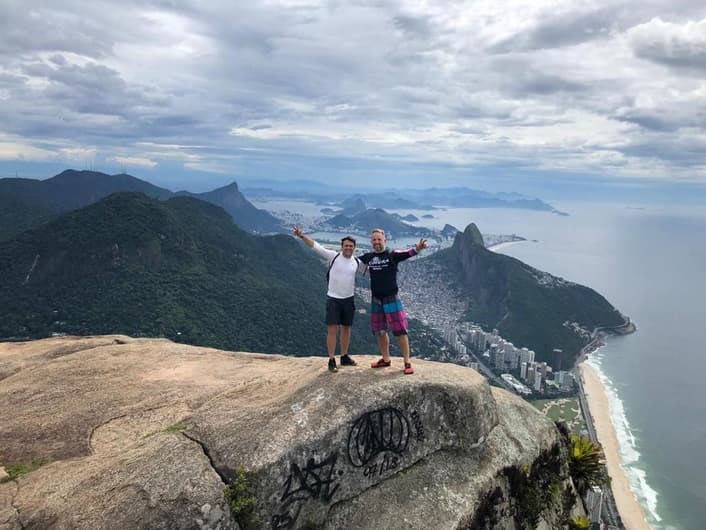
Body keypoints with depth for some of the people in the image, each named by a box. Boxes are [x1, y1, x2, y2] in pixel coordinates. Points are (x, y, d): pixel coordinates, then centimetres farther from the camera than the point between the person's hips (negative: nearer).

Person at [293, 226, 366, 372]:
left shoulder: (357, 262, 3)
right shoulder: (333, 256, -8)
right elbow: (315, 246, -12)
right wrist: (302, 236, -21)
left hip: (349, 299, 4)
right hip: (333, 299, -4)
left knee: (346, 328, 13)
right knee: (332, 329, -5)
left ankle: (344, 357, 27)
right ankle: (331, 360, 3)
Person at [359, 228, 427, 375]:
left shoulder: (392, 255, -8)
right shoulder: (368, 257, 5)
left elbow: (407, 253, -25)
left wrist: (417, 248, -44)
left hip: (392, 299, -5)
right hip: (375, 300, 5)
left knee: (400, 330, -2)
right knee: (379, 331, 15)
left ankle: (407, 362, 6)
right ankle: (386, 359, 31)